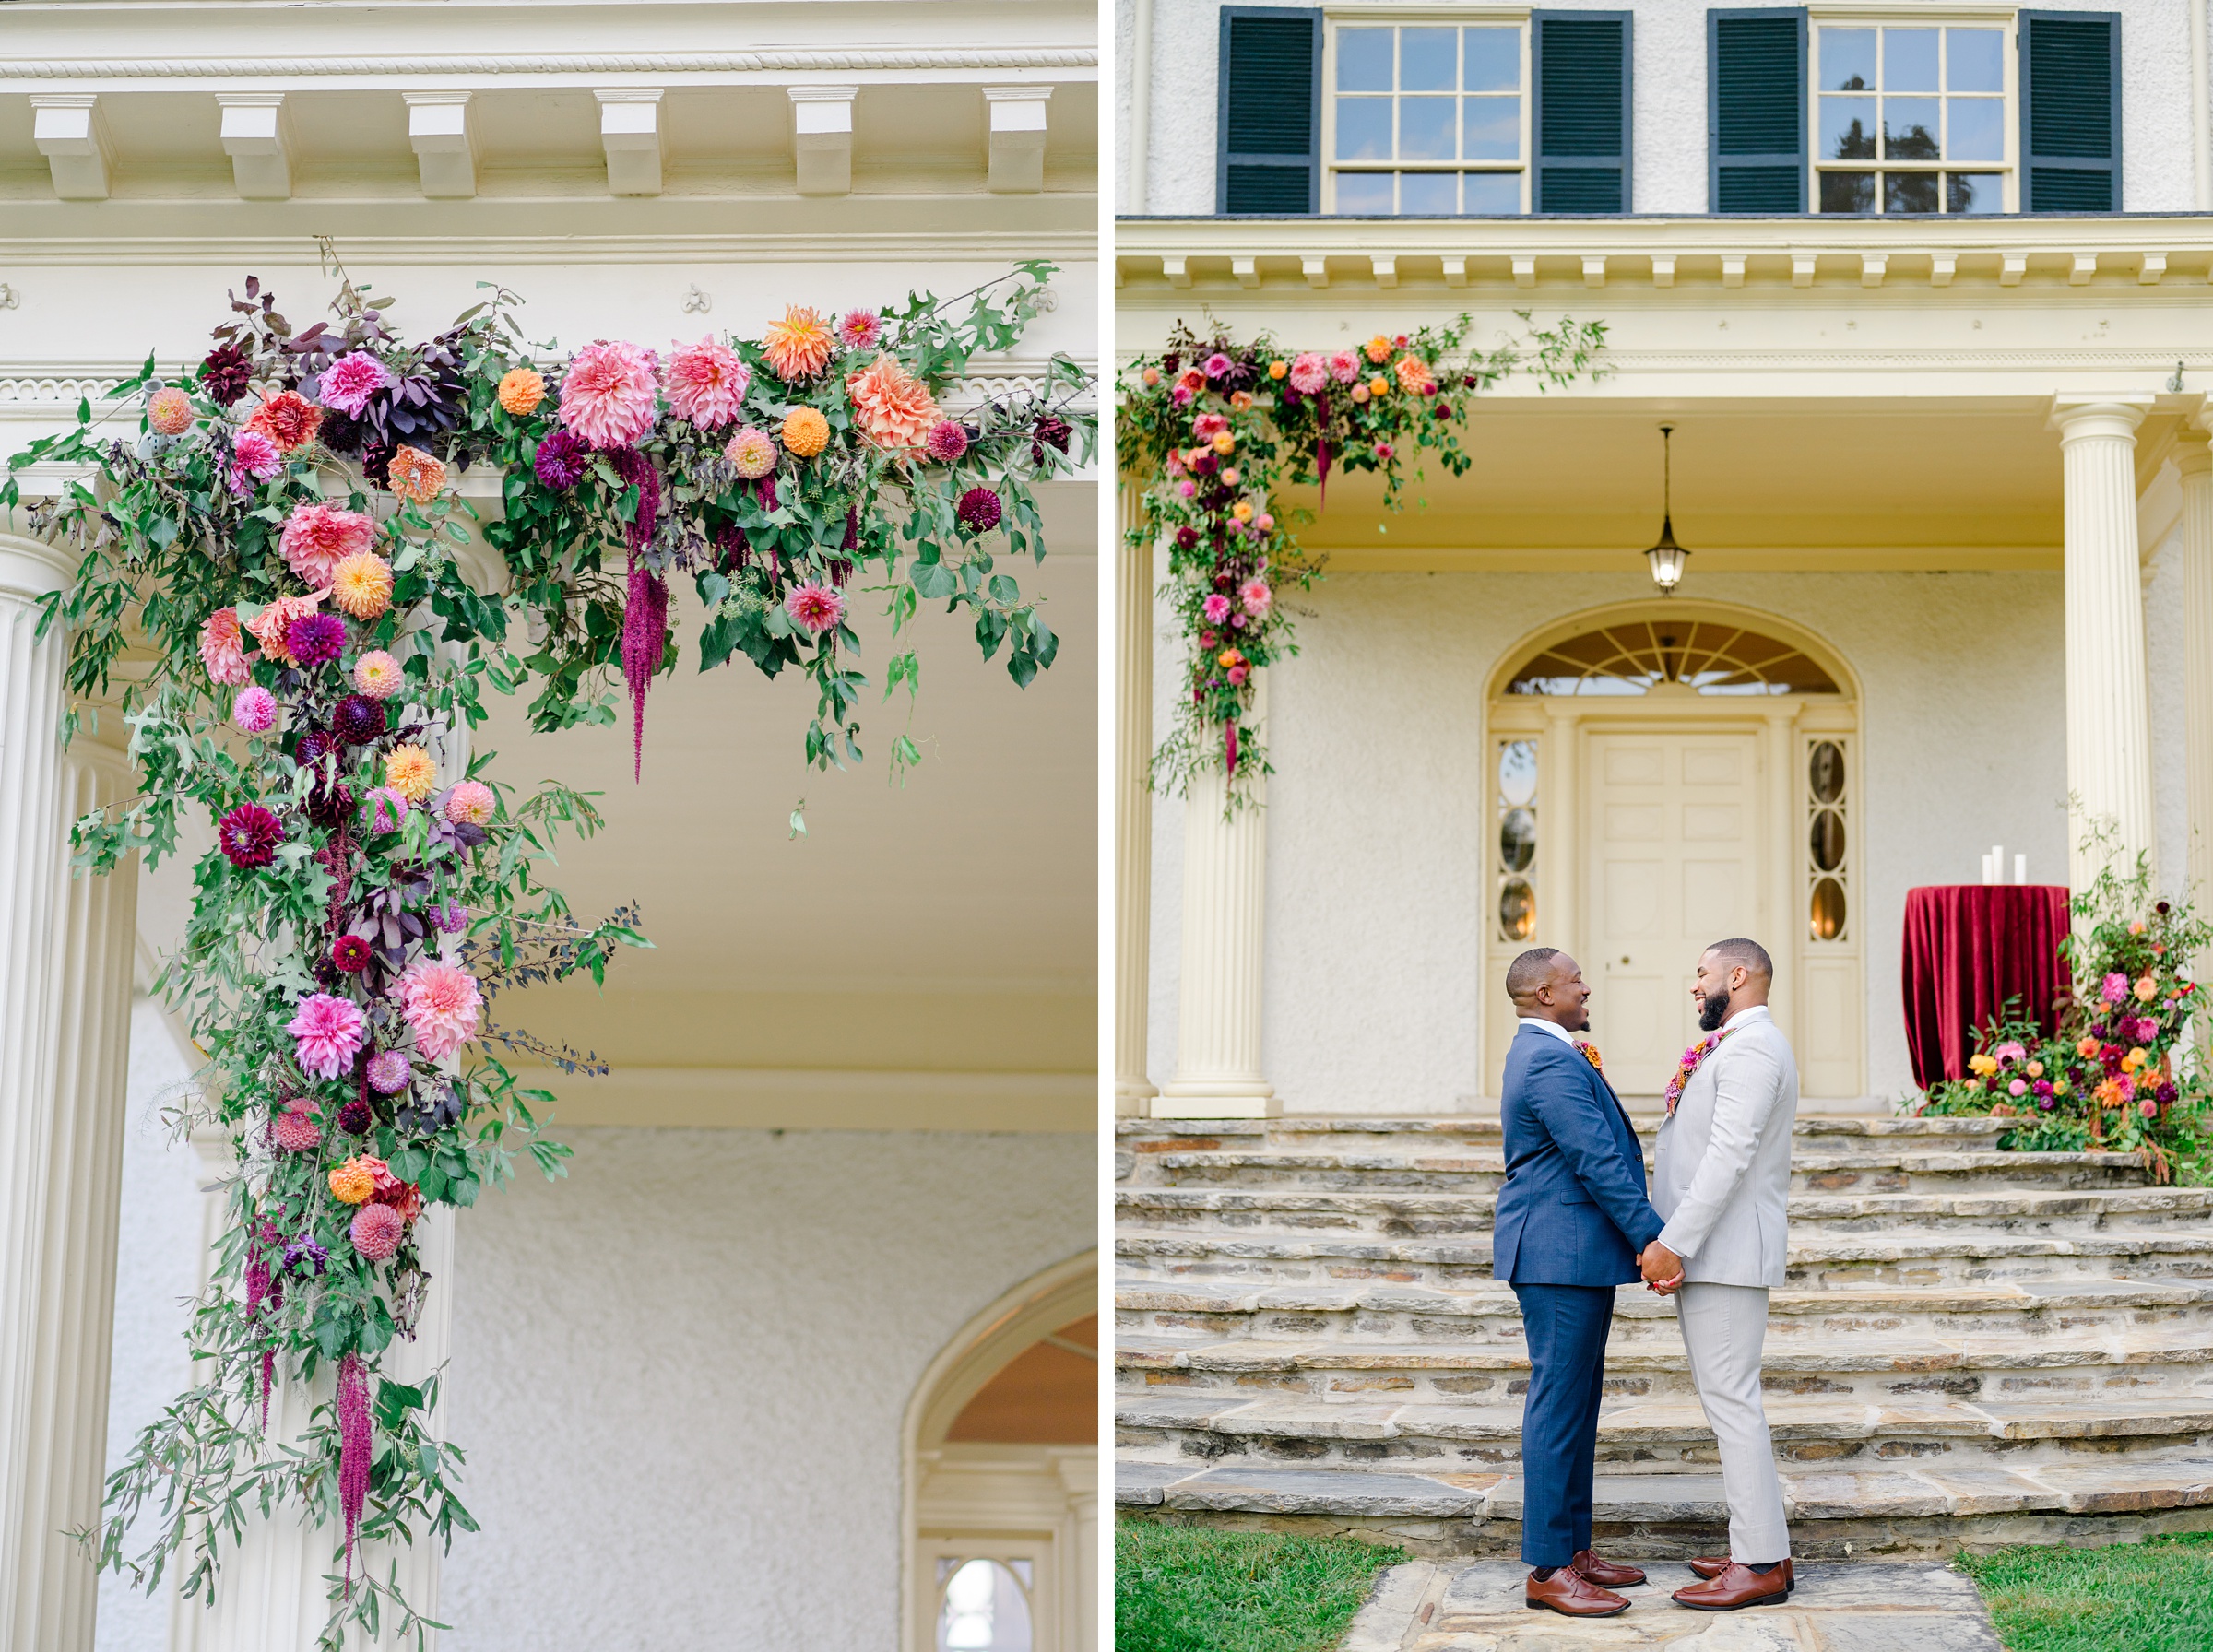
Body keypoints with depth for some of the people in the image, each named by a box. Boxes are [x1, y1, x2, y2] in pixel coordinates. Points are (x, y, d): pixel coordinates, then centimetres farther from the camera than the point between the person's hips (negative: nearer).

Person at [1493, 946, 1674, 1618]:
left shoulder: (1548, 1054, 18)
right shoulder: (1551, 1062, -17)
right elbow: (1598, 1161, -21)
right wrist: (1654, 1239, -21)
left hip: (1574, 1257, 11)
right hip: (1560, 1256, -11)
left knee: (1575, 1405, 14)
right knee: (1559, 1405, -7)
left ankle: (1573, 1549, 20)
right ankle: (1547, 1569, -4)